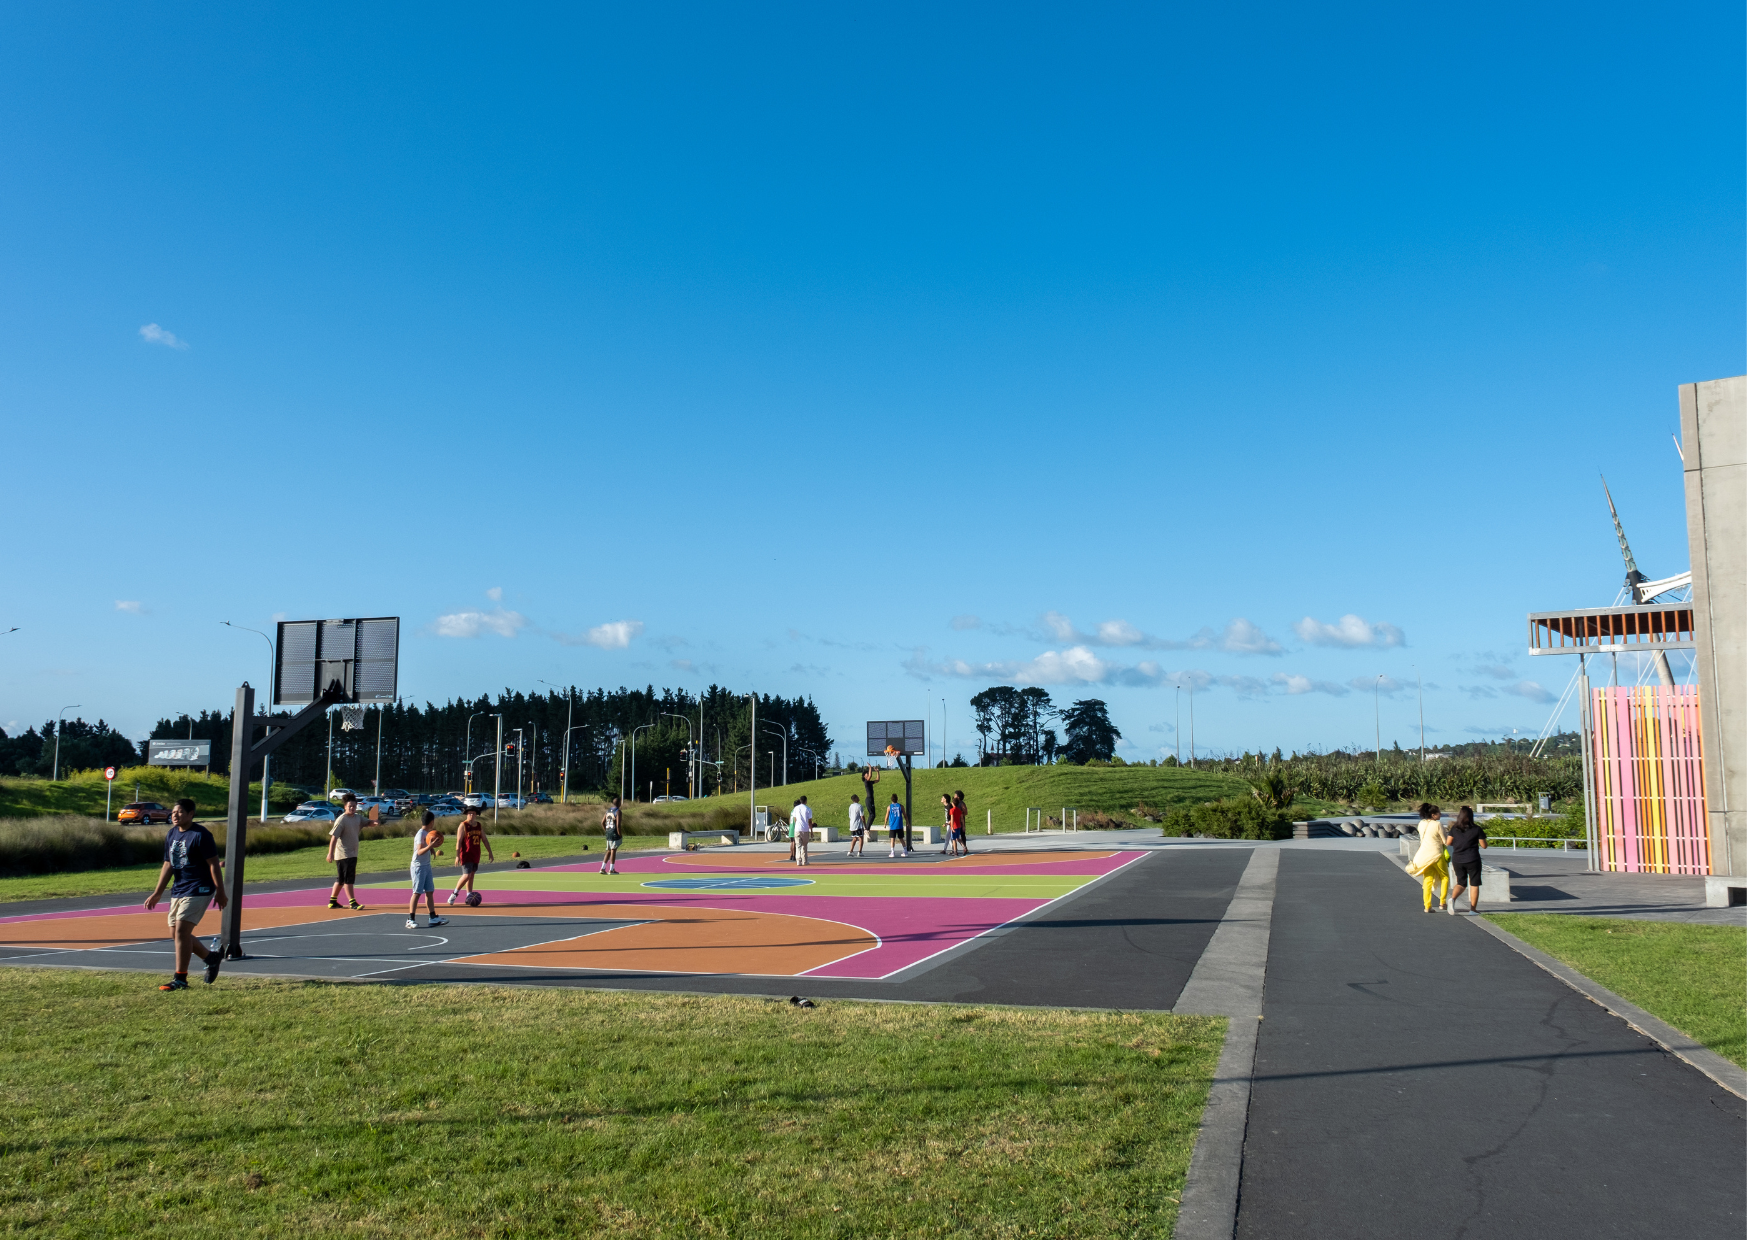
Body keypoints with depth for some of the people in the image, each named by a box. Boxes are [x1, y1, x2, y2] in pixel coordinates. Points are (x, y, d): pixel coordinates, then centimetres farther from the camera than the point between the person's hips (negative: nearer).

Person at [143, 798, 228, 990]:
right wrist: (157, 893, 11)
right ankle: (210, 957, 29)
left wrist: (220, 891, -14)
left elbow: (214, 864, -14)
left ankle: (180, 979, -5)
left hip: (198, 890, -9)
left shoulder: (201, 835, -14)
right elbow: (168, 866, 14)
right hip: (178, 891, 9)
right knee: (175, 933, 11)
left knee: (181, 930, -14)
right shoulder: (172, 835, 9)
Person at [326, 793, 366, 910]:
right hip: (343, 855, -8)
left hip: (353, 854, 8)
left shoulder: (357, 818, 8)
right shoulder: (341, 820, -13)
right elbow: (334, 837, -16)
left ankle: (332, 901, 23)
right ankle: (352, 902, -7)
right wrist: (331, 853, -20)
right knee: (348, 879, -8)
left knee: (341, 879, 15)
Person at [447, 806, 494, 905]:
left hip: (476, 855, 7)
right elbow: (459, 841, -13)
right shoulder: (463, 825, -9)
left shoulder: (479, 825, 10)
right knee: (466, 875, -13)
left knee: (472, 875, 10)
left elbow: (484, 839, 17)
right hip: (466, 855, -6)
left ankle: (469, 895, 17)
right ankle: (455, 893, 3)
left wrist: (489, 852, 14)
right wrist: (457, 856, -19)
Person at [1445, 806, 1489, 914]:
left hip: (1457, 860, 3)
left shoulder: (1454, 828, -2)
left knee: (1461, 883, 14)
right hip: (1472, 860, -3)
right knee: (1474, 884, 11)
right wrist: (1483, 836, 16)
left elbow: (1449, 842, 4)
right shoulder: (1476, 829, -8)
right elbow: (1484, 845, -3)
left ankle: (1453, 898, -14)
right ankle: (1473, 908, 11)